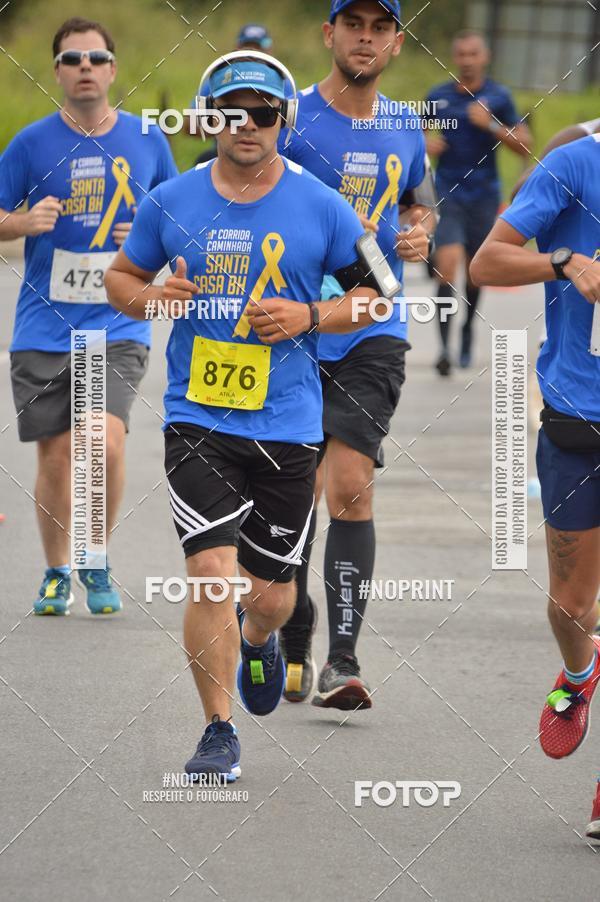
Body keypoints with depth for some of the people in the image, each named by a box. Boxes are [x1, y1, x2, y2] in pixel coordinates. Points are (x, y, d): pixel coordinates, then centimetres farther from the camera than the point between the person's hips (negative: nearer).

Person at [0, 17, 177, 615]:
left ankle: (96, 561, 3)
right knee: (55, 457, 4)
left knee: (106, 442, -18)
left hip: (118, 328, 0)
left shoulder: (147, 141, 4)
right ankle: (56, 572, 24)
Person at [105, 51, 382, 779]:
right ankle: (218, 731, -3)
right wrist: (153, 298, -9)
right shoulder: (171, 202, 2)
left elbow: (377, 295, 6)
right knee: (211, 572, -14)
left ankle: (258, 641, 46)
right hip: (197, 419, -1)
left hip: (287, 423, 1)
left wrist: (309, 317, -12)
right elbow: (121, 277, 14)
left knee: (271, 592, 9)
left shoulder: (321, 207, -1)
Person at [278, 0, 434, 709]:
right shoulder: (291, 119, -4)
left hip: (373, 336, 1)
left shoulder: (404, 129, 9)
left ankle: (341, 663, -15)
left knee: (350, 487, -13)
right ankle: (293, 650, 24)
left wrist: (418, 232, 4)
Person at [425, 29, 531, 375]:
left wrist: (491, 126, -17)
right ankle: (445, 345, -19)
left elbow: (525, 146, -3)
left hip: (484, 194, 1)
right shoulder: (438, 97, 3)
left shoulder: (499, 97, -1)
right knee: (447, 264, -17)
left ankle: (468, 329, 38)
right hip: (448, 193, -1)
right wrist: (427, 144, -4)